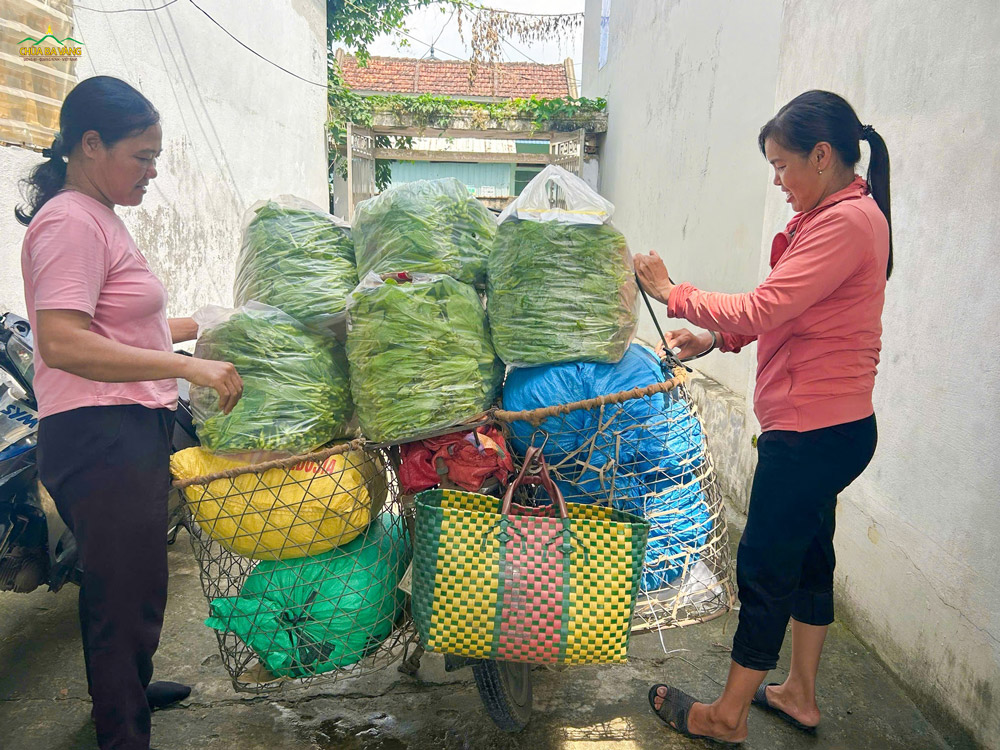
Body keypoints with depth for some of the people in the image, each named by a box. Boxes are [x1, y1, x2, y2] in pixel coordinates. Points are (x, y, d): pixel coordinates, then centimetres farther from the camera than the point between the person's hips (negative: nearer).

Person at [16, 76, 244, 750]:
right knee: (127, 591, -1)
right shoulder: (70, 221, -15)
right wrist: (189, 367, -28)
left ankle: (127, 688, 43)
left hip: (131, 430, 10)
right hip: (100, 435, -10)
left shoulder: (98, 217, 17)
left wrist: (199, 326, 17)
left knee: (128, 583, 23)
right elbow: (62, 343, -26)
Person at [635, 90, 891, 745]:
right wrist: (715, 337, 6)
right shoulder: (840, 214, 13)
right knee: (807, 553, 19)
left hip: (815, 433, -10)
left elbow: (762, 310, -25)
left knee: (764, 566, 2)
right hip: (825, 426, 10)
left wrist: (673, 293, -12)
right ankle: (800, 694, 38)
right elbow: (787, 313, 16)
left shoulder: (848, 221, -20)